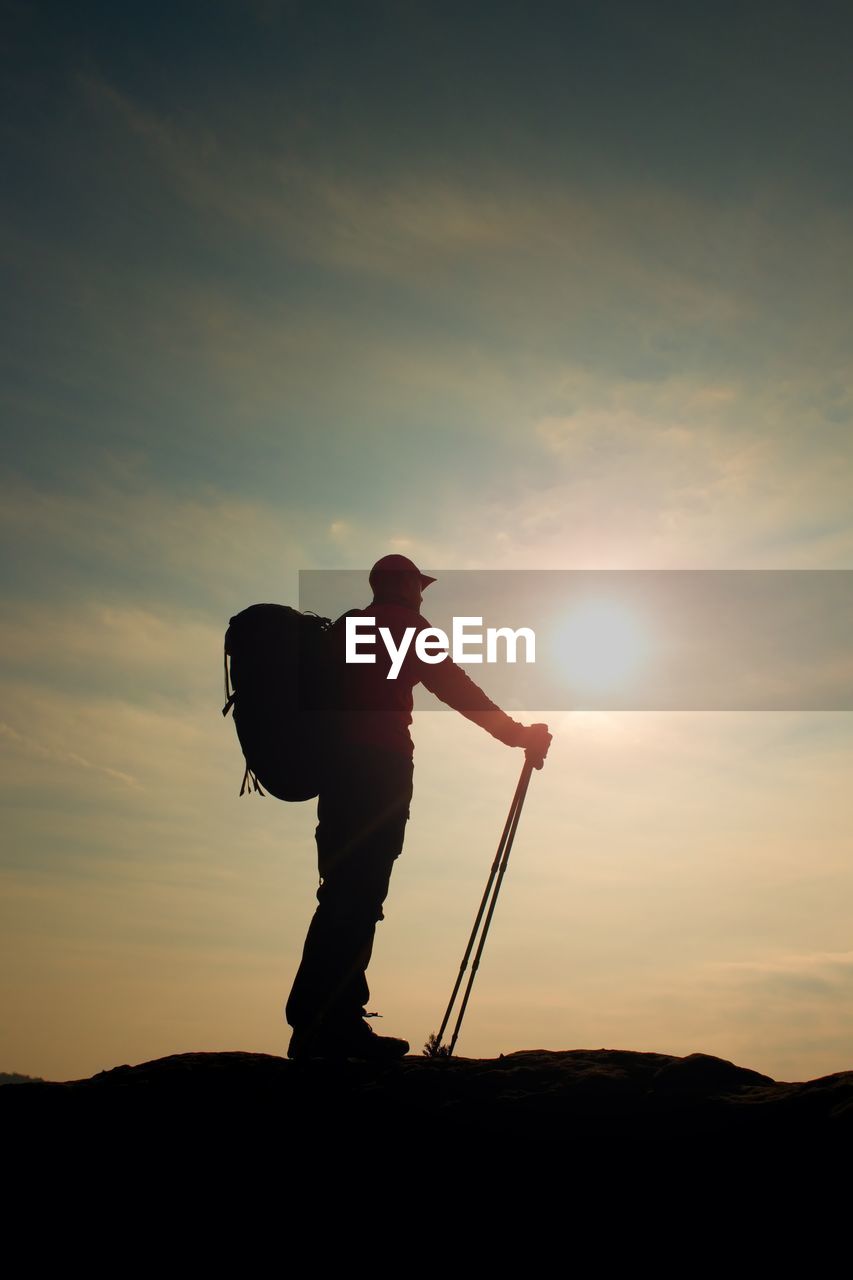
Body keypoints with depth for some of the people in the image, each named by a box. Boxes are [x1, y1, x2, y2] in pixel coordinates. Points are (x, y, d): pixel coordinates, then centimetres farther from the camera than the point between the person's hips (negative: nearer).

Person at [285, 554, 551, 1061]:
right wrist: (518, 733, 3)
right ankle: (321, 1025, -13)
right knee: (358, 893, -11)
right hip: (379, 767, -8)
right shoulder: (404, 624, 2)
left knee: (348, 892, 7)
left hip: (337, 767, 8)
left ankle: (339, 1022, 8)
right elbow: (453, 686, -3)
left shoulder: (346, 628, 24)